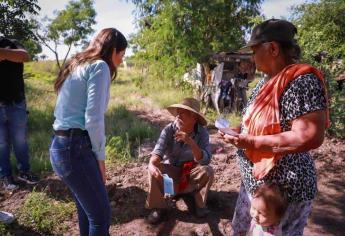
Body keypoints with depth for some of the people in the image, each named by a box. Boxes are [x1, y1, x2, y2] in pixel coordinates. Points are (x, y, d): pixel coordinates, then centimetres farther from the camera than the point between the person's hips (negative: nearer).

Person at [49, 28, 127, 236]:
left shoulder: (77, 66, 18)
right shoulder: (100, 67, -9)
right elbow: (93, 119, -18)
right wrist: (100, 157, -5)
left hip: (62, 146, 9)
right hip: (76, 148, -9)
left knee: (88, 210, 21)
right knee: (102, 215, 3)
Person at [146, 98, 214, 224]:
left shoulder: (202, 132, -20)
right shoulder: (169, 129, -19)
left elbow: (205, 160, -30)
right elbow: (158, 151, -30)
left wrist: (191, 142, -45)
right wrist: (152, 164, -53)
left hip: (191, 171, 0)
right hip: (171, 169, 0)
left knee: (208, 171, -28)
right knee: (153, 170, -27)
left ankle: (200, 203, 1)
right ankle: (158, 207, -5)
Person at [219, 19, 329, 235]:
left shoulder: (302, 80, -22)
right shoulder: (268, 81, 6)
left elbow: (309, 137, -30)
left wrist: (251, 142, -26)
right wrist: (240, 131, 0)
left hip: (283, 190, -9)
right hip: (254, 182, 9)